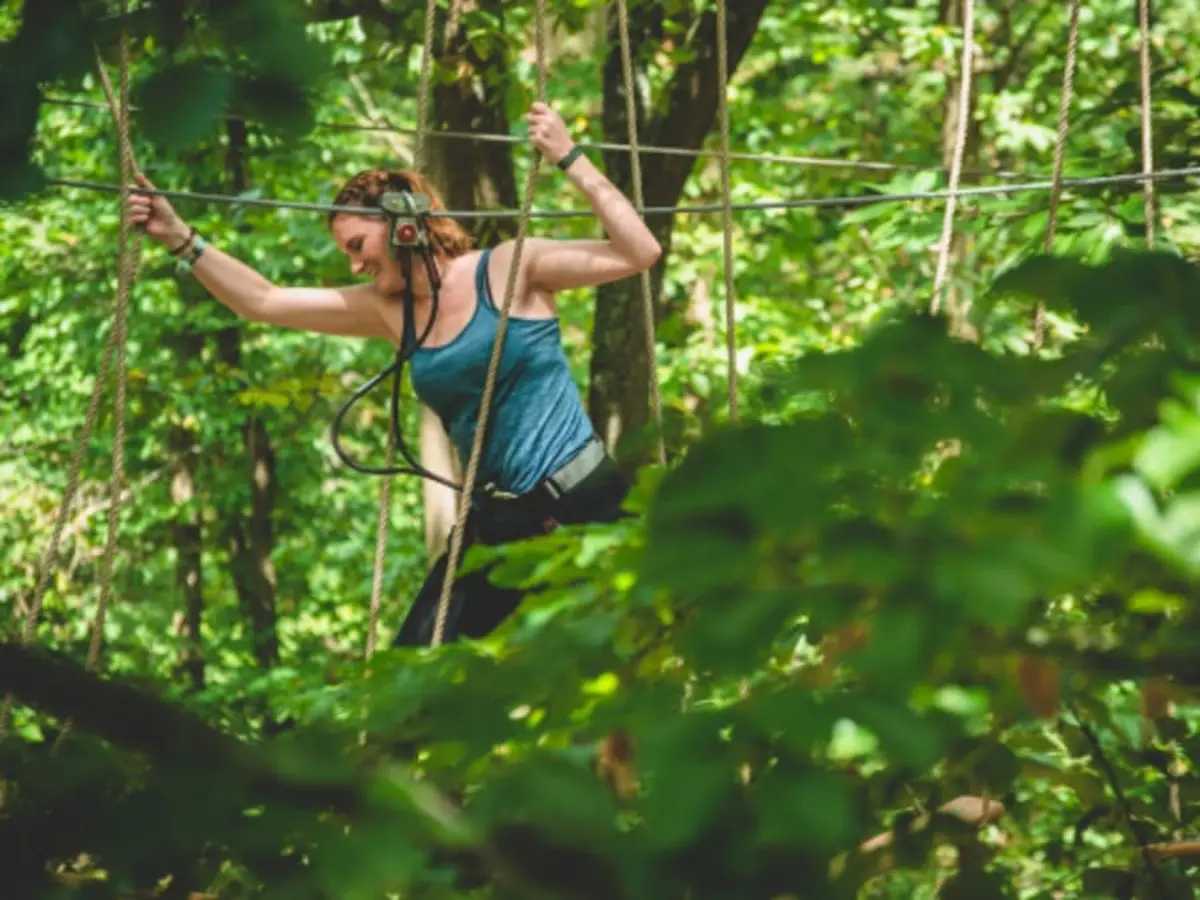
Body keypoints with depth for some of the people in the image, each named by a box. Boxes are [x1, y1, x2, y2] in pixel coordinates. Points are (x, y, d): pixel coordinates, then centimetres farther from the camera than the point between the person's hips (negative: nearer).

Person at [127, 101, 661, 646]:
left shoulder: (509, 269, -8)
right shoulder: (387, 309, 7)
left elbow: (638, 252, -16)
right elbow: (260, 302, 7)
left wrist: (570, 159, -19)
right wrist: (181, 241, 0)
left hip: (582, 501, -6)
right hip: (498, 518, 6)